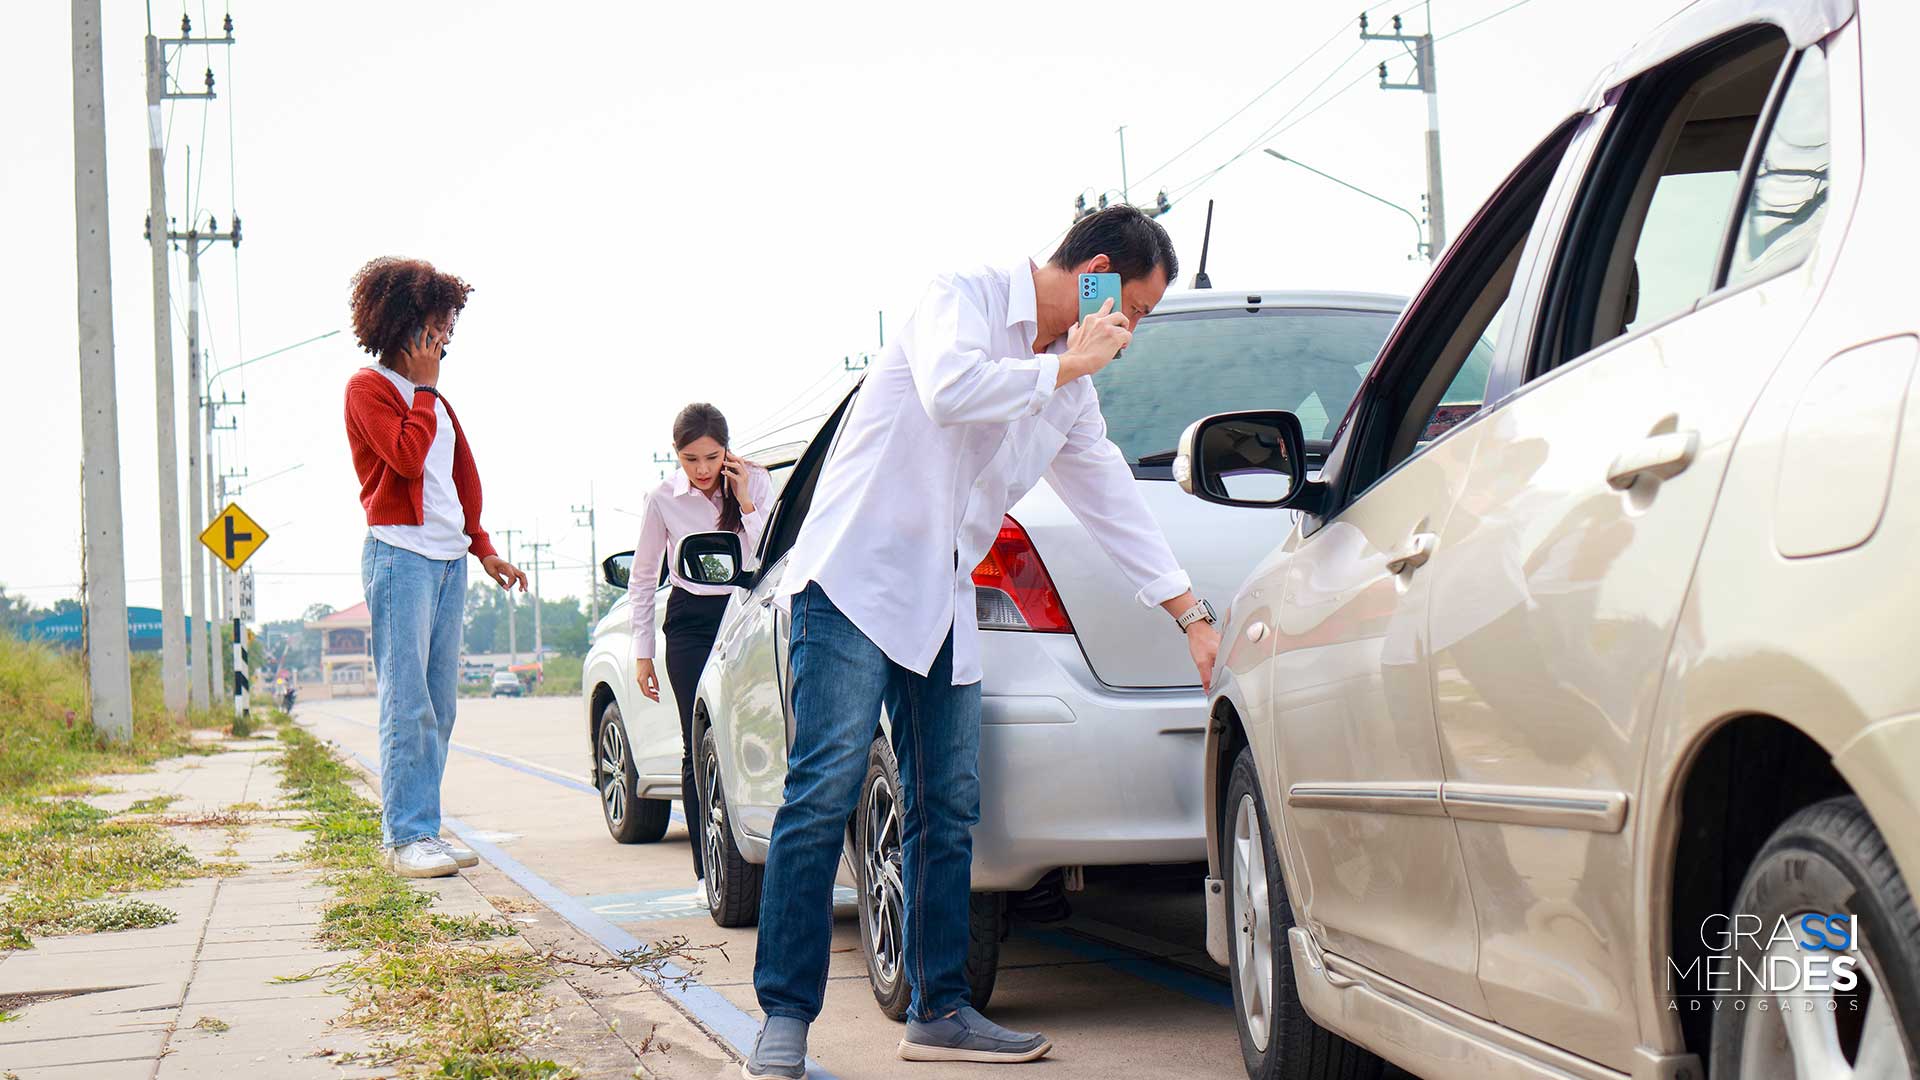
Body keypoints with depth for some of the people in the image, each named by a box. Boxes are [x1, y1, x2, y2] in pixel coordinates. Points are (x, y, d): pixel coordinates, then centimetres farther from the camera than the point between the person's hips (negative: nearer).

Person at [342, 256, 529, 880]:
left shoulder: (433, 399, 21)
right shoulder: (369, 388, -2)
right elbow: (406, 455, -17)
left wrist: (482, 547, 20)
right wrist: (424, 387, -6)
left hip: (449, 557, 8)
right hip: (400, 552, -8)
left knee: (439, 705, 6)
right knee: (407, 703, -10)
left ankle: (424, 829, 9)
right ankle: (406, 837, -10)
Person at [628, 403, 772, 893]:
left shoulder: (755, 482, -4)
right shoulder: (663, 499, -3)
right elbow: (643, 578, 8)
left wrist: (745, 504, -17)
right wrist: (642, 651, 7)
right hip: (690, 623, 0)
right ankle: (708, 871, 2)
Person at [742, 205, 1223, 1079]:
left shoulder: (1071, 387, 16)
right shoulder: (965, 297, -7)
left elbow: (1114, 502, 23)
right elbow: (948, 390, -28)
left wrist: (1193, 616, 23)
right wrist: (1068, 364, -15)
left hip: (943, 605, 8)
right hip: (857, 577, -8)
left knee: (947, 809, 5)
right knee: (825, 790, -14)